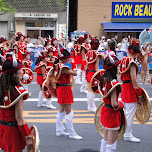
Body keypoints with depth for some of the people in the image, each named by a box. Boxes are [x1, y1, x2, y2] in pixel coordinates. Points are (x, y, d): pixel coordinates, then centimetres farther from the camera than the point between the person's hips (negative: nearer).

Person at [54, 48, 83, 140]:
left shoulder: (58, 65, 8)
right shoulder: (63, 67, -22)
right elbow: (74, 73, -25)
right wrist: (74, 71, -5)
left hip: (61, 90, 11)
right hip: (65, 90, -11)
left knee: (62, 111, 19)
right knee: (69, 113, -4)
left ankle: (59, 131, 27)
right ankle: (72, 134, 2)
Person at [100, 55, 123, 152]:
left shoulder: (104, 79, 0)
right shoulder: (114, 83, -25)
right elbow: (114, 104, -26)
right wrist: (121, 105, -7)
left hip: (105, 111, 9)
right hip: (112, 114, -9)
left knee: (105, 141, 22)